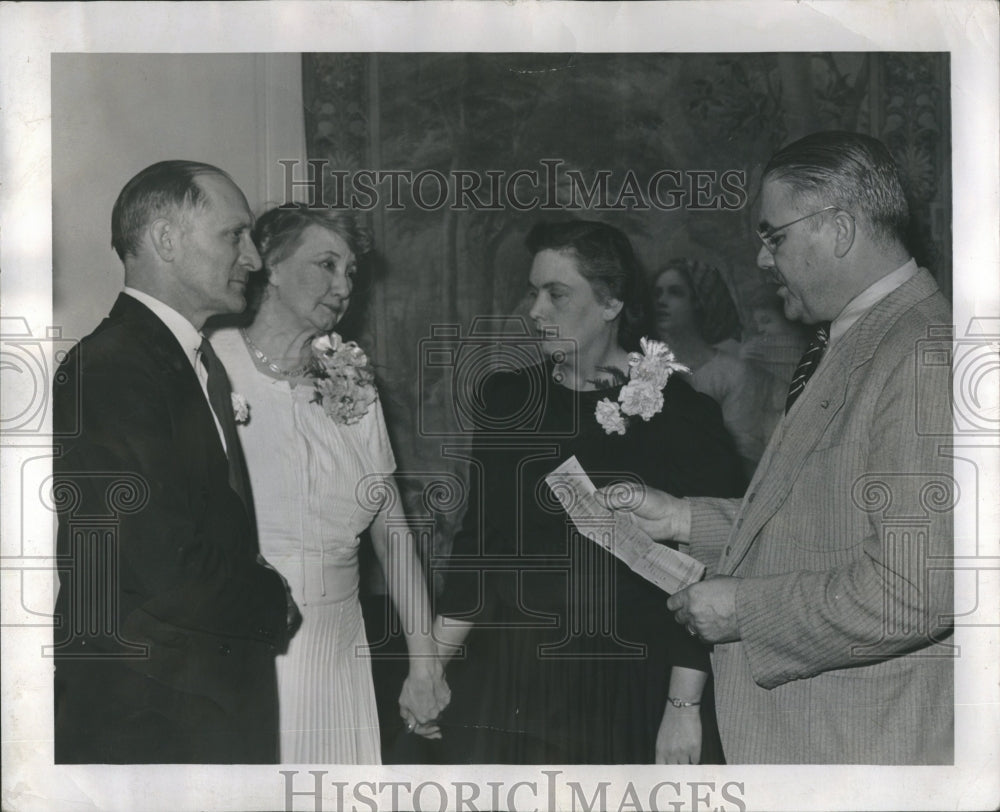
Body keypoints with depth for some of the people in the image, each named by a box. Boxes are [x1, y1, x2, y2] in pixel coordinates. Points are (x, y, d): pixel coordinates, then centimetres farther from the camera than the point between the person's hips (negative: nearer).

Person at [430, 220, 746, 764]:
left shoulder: (681, 415, -6)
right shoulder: (508, 399, 8)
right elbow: (477, 538, 11)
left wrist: (684, 706, -12)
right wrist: (434, 660, 3)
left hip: (623, 689, -3)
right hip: (506, 679, 4)